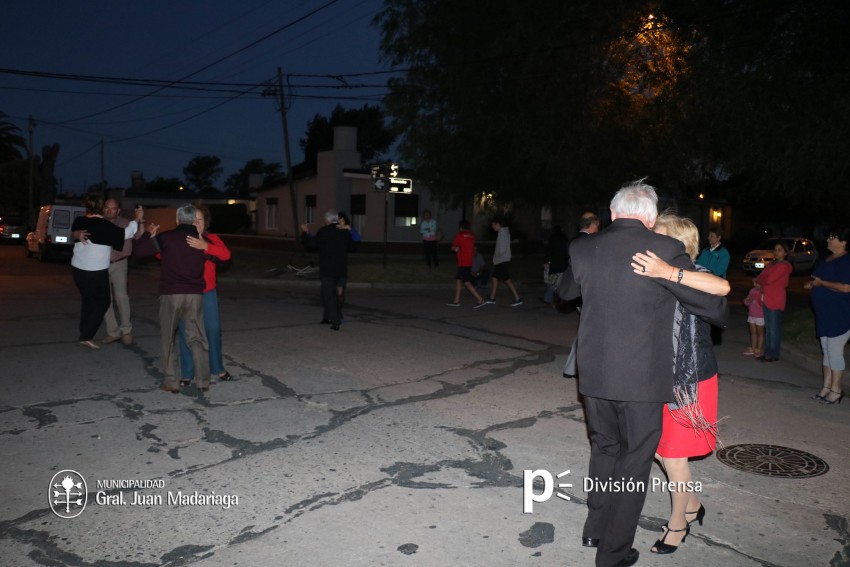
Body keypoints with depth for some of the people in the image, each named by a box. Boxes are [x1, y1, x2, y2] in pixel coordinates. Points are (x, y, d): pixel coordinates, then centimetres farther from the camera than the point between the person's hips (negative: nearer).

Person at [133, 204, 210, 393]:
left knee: (169, 339, 11)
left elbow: (137, 250, -2)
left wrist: (149, 234, 15)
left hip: (170, 294, -2)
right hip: (195, 294, 2)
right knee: (197, 338, 7)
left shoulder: (166, 237, -4)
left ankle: (172, 382, 11)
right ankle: (203, 382, 5)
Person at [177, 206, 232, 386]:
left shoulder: (211, 239, 0)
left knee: (213, 330, 8)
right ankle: (186, 373, 15)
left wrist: (205, 246, -33)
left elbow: (226, 254, -18)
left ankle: (217, 368, 25)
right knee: (186, 333, 3)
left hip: (207, 293, 2)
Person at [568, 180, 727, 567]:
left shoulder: (582, 249, 0)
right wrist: (721, 314, 20)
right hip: (642, 377, -4)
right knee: (634, 461, 12)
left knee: (604, 448, 24)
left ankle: (595, 529, 37)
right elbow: (710, 304, -3)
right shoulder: (665, 249, -11)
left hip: (594, 374, 4)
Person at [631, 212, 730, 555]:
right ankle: (692, 505, 40)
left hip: (691, 380, -6)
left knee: (673, 453, 4)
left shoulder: (692, 274, -17)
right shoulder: (653, 276, 1)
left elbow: (722, 287, -39)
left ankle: (678, 523, 28)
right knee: (658, 447, 16)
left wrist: (669, 273, -49)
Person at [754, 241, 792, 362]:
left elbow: (769, 279, -15)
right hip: (767, 299, 8)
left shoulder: (785, 265, -9)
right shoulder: (771, 264, 16)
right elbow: (761, 277, 12)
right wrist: (759, 282, -10)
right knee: (768, 328, 12)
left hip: (776, 300, -8)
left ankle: (774, 354, 7)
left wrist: (758, 282, 2)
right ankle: (768, 352, 19)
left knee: (774, 328, -1)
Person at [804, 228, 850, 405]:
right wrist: (812, 284, 8)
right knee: (827, 351, 13)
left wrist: (821, 283, -16)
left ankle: (836, 390, 6)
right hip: (825, 314, 9)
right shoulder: (828, 259, 13)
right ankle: (827, 387, 20)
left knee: (835, 352, -4)